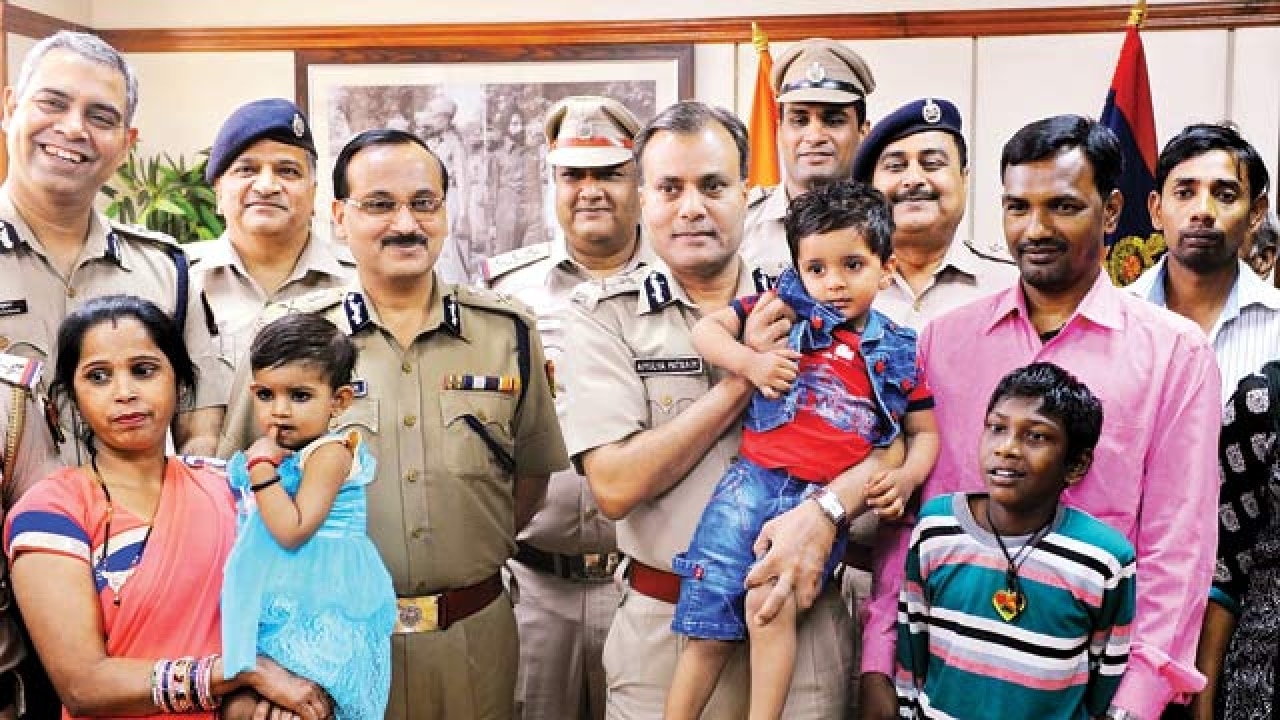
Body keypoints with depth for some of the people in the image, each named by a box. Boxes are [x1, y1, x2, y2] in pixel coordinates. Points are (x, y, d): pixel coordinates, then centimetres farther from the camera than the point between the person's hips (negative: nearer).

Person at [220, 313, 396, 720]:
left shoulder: (328, 452, -16)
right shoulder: (283, 453, 10)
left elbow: (292, 531, -24)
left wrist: (261, 467, -20)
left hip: (320, 606, -8)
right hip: (286, 596, 8)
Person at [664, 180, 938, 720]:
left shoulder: (898, 352, 10)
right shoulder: (786, 309, 6)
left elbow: (924, 432, 17)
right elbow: (706, 329, 8)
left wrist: (907, 476, -3)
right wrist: (750, 362, -10)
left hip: (825, 504, 0)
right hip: (753, 487, 0)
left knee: (769, 602, -24)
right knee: (709, 633, 0)